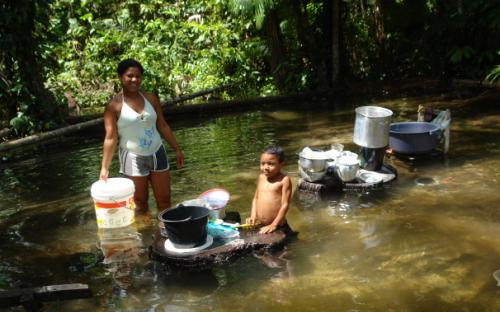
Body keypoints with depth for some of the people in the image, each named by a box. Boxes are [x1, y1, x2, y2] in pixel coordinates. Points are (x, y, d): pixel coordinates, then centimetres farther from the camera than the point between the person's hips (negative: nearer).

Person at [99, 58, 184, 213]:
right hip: (133, 158, -4)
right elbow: (110, 138, -11)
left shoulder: (151, 98, 3)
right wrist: (105, 167, -16)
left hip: (157, 153, 4)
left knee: (164, 199, 8)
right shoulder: (114, 105, -9)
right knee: (140, 203, 7)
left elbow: (163, 126, 9)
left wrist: (177, 149, 8)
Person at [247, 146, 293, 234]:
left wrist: (274, 225, -16)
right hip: (259, 227, 5)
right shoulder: (261, 177, 7)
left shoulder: (284, 180, -12)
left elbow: (285, 204, -14)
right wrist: (253, 215, 1)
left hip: (278, 228, -5)